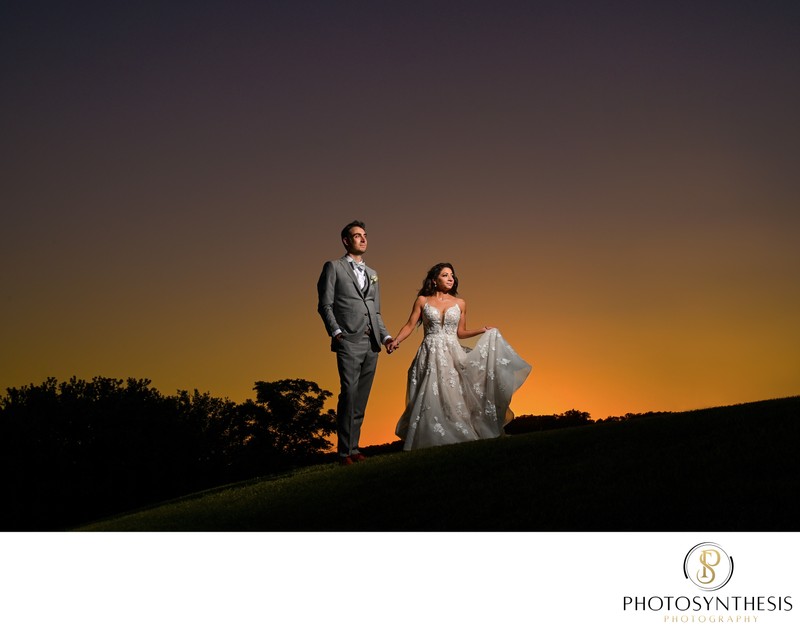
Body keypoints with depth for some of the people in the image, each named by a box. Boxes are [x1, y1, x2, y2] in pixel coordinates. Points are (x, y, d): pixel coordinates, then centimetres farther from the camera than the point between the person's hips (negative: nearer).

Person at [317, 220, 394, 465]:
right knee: (349, 394, -13)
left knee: (361, 399, 5)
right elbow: (325, 304, -1)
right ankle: (344, 452, -9)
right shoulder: (333, 267, 7)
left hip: (371, 343, 6)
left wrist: (385, 335, 9)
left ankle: (353, 448, 10)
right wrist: (335, 331, -14)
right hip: (349, 342, -6)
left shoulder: (372, 274, 24)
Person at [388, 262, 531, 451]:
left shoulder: (460, 303, 9)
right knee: (431, 401, -2)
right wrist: (396, 341, -13)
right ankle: (431, 442, 7)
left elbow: (461, 332, 13)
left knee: (453, 398, -2)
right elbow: (410, 326, 1)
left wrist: (482, 330, 2)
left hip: (453, 356, 1)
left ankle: (456, 438, 6)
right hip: (431, 356, -1)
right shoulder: (422, 301, 4)